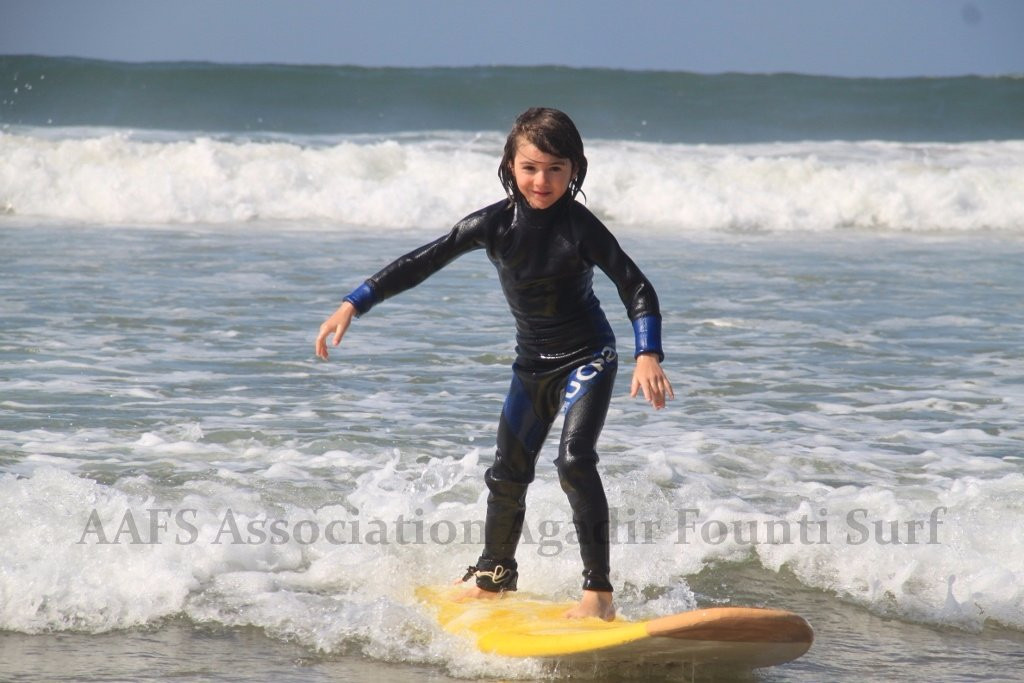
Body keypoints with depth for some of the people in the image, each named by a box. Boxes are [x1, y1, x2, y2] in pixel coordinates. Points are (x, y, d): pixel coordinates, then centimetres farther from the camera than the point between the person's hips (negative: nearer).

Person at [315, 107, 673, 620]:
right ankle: (493, 578, 33)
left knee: (574, 460, -22)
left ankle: (598, 592, -19)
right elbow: (421, 263, -5)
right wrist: (352, 305, -9)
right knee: (507, 474, 10)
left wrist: (648, 356, -31)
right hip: (532, 365, 5)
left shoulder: (579, 226, -19)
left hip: (588, 359, -5)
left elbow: (636, 288, -18)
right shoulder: (493, 225, -9)